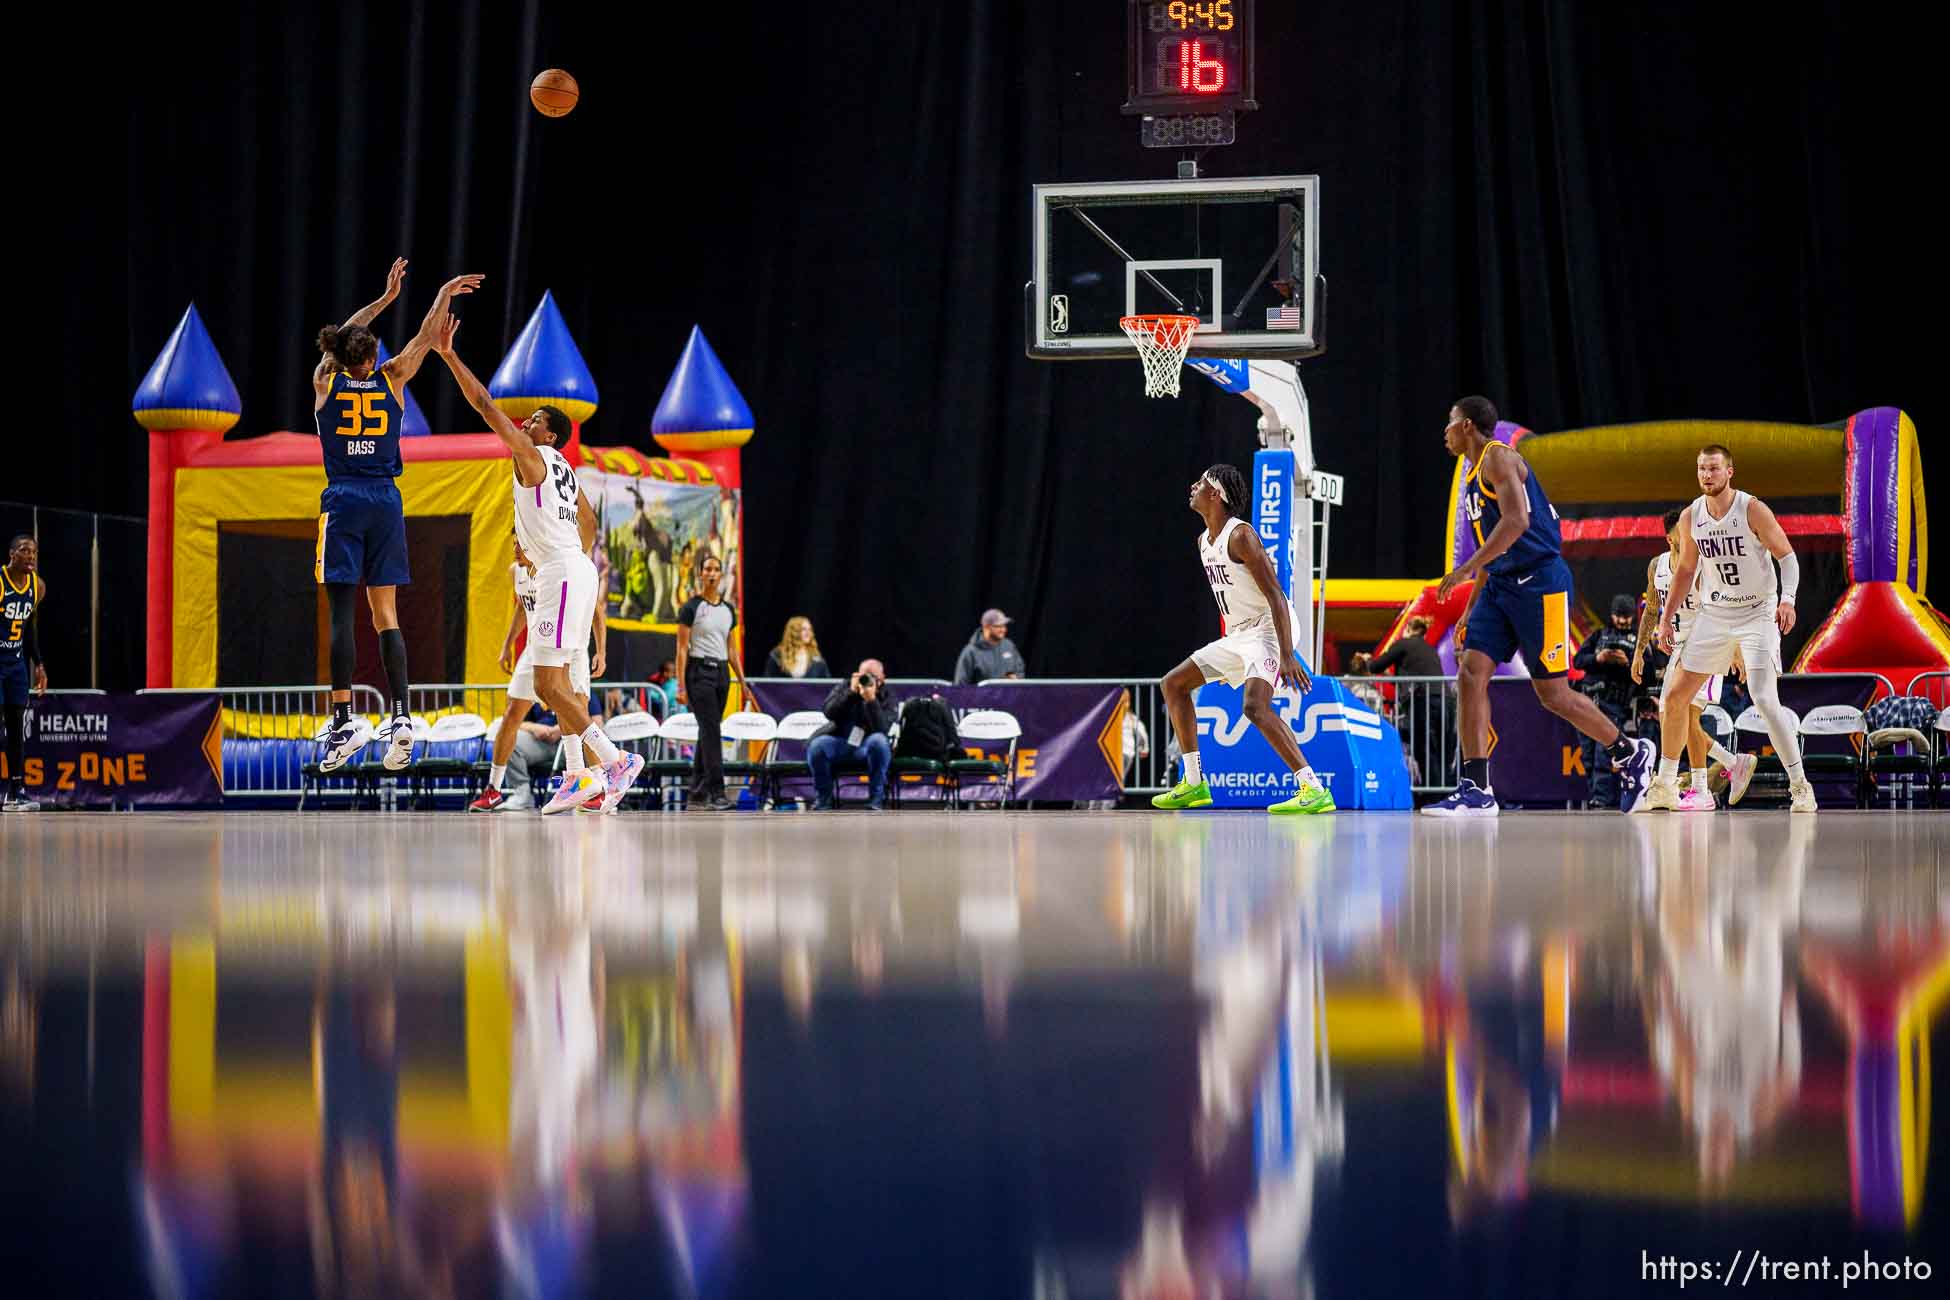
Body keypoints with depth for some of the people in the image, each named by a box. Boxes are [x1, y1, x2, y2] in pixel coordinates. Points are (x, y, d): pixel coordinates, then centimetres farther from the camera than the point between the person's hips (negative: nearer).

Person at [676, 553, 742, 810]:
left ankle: (696, 796, 11)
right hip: (699, 671, -7)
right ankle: (717, 794, -18)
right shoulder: (691, 608, -5)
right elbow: (682, 648, -8)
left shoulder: (728, 609, 12)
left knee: (708, 733, 7)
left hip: (721, 673, 7)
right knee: (711, 731, -14)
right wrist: (680, 686, -14)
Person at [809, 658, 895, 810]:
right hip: (839, 742, 1)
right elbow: (829, 713, -12)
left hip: (866, 746, -1)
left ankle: (876, 800, -22)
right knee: (816, 745, -29)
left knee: (879, 741, -35)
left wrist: (871, 700, -29)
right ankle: (822, 800, -9)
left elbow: (882, 729, -19)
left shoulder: (886, 698, -1)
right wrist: (851, 692, -21)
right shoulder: (844, 687, 5)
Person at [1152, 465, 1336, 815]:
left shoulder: (1240, 535, -17)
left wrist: (1287, 656, -29)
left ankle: (1314, 790, -31)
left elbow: (1276, 596, -22)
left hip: (1267, 627, -10)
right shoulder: (1204, 541, 12)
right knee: (1173, 683, 14)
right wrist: (1228, 658, 25)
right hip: (1237, 634, 10)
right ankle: (1193, 784, 17)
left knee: (1255, 706, -30)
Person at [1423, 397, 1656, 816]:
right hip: (1501, 583, 9)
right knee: (1471, 674, -7)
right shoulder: (1474, 474, 20)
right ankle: (1476, 790, -10)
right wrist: (1470, 611, 23)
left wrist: (1466, 569, -27)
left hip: (1538, 581, -9)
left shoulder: (1497, 458, -9)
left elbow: (1517, 520, -24)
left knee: (1553, 694, -4)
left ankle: (1630, 754, 16)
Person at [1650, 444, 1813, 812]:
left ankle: (1800, 786, -9)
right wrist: (1667, 617, 11)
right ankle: (1664, 785, 17)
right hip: (1713, 613, 6)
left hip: (1758, 614, -5)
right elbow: (1685, 570, 14)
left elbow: (1787, 556, -12)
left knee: (1765, 701, -18)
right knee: (1674, 697, 4)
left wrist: (1787, 598, -28)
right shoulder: (1690, 516, 0)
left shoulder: (1753, 509, -15)